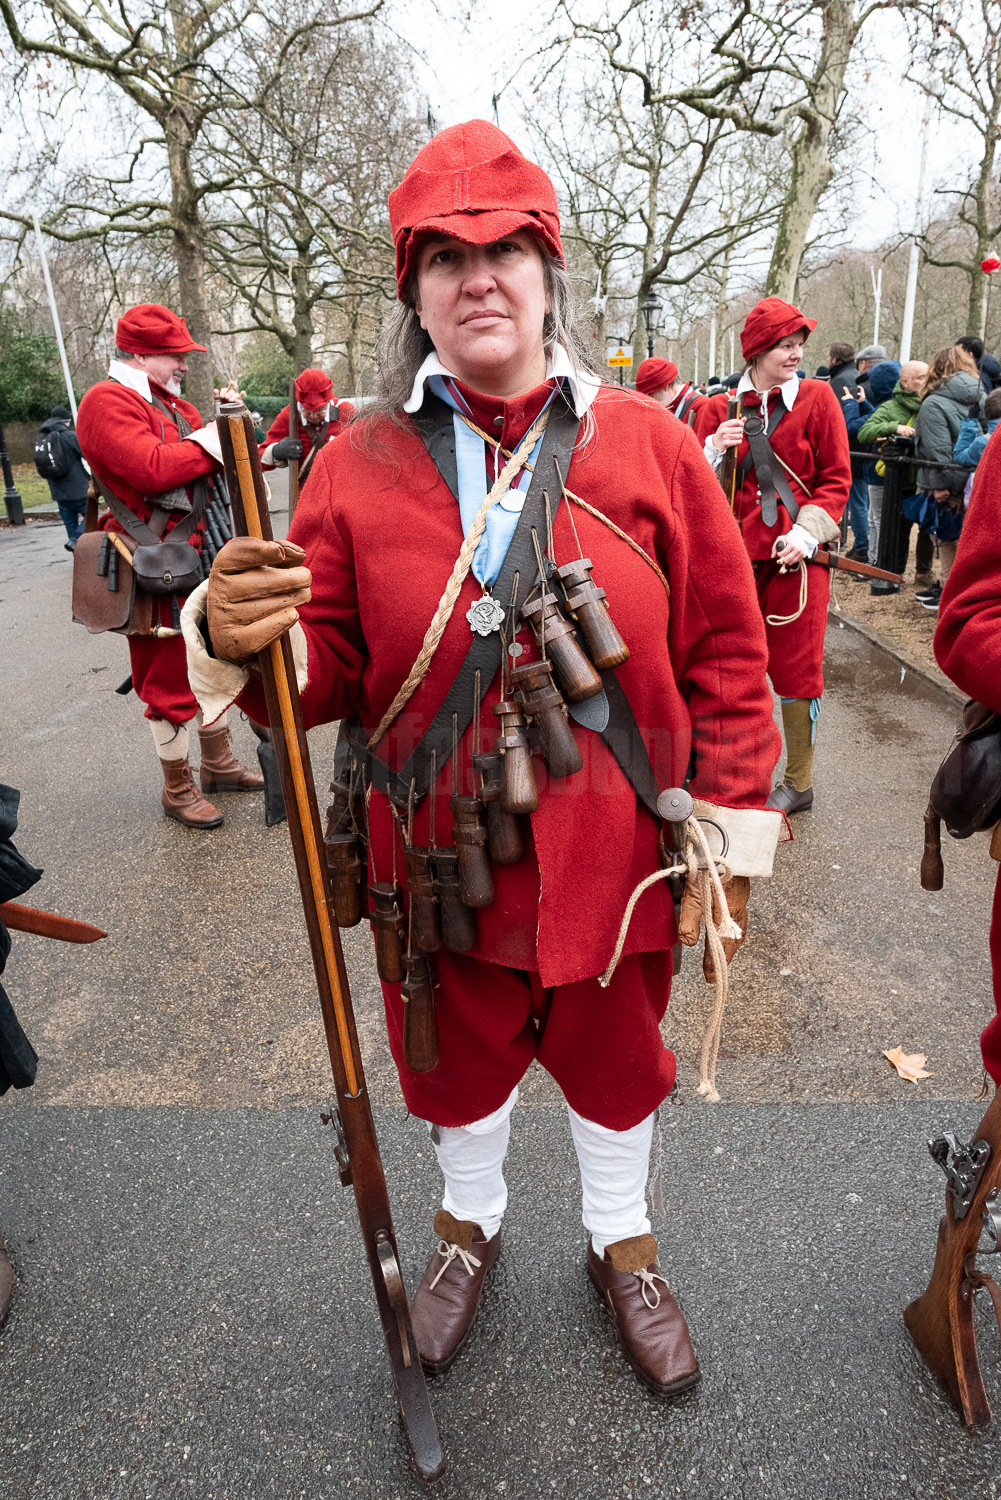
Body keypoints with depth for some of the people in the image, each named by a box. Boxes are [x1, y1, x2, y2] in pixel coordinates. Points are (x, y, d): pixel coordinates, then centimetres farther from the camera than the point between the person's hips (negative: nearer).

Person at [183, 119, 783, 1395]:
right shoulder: (360, 462, -4)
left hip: (611, 852, 0)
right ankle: (471, 1220, 55)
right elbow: (329, 670, -4)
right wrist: (241, 642, -26)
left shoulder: (645, 441, -4)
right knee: (457, 1056, 22)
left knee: (613, 1055, 21)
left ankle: (622, 1241, 52)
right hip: (439, 856, 1)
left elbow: (724, 649, -3)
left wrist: (731, 832, -5)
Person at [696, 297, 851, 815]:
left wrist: (806, 533, -14)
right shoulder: (720, 409, 8)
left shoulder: (816, 398, 4)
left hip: (796, 557, -2)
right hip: (738, 553, 2)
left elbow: (836, 478, 1)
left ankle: (798, 783, 16)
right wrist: (716, 449, -11)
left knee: (796, 669, 1)